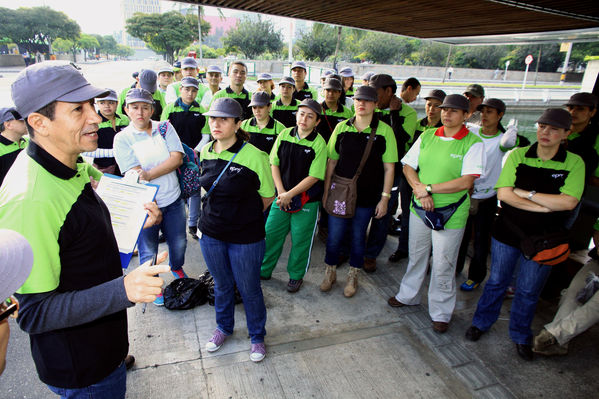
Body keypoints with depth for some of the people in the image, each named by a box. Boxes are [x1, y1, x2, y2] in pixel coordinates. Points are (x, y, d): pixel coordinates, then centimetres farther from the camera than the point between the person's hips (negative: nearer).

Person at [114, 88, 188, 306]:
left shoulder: (165, 128, 0)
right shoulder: (122, 138, -8)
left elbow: (177, 158, -12)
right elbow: (135, 174, -15)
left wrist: (148, 175, -22)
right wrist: (151, 207, -21)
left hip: (173, 200, 3)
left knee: (179, 242, 20)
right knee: (148, 251, 12)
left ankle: (176, 268, 51)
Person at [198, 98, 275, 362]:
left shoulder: (254, 156, -18)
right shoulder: (206, 152, 0)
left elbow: (268, 196, -6)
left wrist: (245, 215, -1)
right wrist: (218, 213, 11)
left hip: (245, 237, -4)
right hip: (211, 232, 5)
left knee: (249, 289, 12)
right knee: (222, 284, 23)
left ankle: (257, 336, 38)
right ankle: (223, 328, 48)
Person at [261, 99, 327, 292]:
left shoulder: (319, 143, -12)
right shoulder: (284, 134, 0)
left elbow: (314, 177, -14)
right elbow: (274, 164, 2)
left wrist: (290, 194, -15)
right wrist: (281, 192, -7)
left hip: (306, 201, -3)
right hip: (282, 196, 4)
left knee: (300, 240, 7)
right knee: (271, 233, 11)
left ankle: (296, 276, 30)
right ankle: (264, 270, 31)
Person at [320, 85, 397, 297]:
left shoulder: (384, 131, -4)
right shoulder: (342, 128, 2)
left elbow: (389, 167, -3)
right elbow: (331, 161, 7)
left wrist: (385, 198, -6)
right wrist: (326, 191, 5)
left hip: (367, 197, -1)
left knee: (358, 236, 12)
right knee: (334, 235, 6)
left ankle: (353, 277, 32)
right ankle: (330, 272, 30)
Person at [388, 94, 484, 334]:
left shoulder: (473, 144, -9)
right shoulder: (427, 136, 3)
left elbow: (466, 181, -18)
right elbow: (408, 167, 4)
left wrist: (429, 188, -19)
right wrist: (420, 191, -12)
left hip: (451, 214, -4)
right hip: (419, 208, 4)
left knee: (443, 266, 6)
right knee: (416, 256, 20)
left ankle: (440, 313, 26)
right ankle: (408, 295, 41)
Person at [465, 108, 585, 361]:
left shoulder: (574, 163, -7)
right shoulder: (517, 155, -5)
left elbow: (569, 202, -20)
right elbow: (503, 193, -15)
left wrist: (525, 193, -18)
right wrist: (547, 207, -19)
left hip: (542, 239, 0)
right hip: (507, 233, 0)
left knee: (528, 291, 15)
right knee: (497, 282, 16)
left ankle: (521, 336, 37)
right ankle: (482, 322, 37)